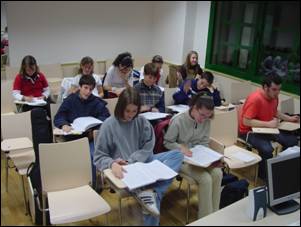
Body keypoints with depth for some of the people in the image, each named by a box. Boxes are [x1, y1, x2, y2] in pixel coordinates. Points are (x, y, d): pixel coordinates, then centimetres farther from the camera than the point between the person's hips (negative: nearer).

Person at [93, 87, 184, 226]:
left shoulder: (142, 122, 3)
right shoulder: (108, 125, -7)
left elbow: (147, 148, 1)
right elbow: (99, 157, -6)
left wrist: (130, 161, -15)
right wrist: (112, 164, -28)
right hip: (125, 170, -5)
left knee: (177, 155, -18)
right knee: (153, 199, -31)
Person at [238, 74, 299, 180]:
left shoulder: (274, 96, 0)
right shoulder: (255, 99, -27)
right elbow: (246, 121, -28)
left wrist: (289, 118, 9)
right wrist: (268, 124, -30)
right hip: (250, 131, -8)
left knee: (292, 140, -2)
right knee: (267, 149, -33)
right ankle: (263, 175, -4)